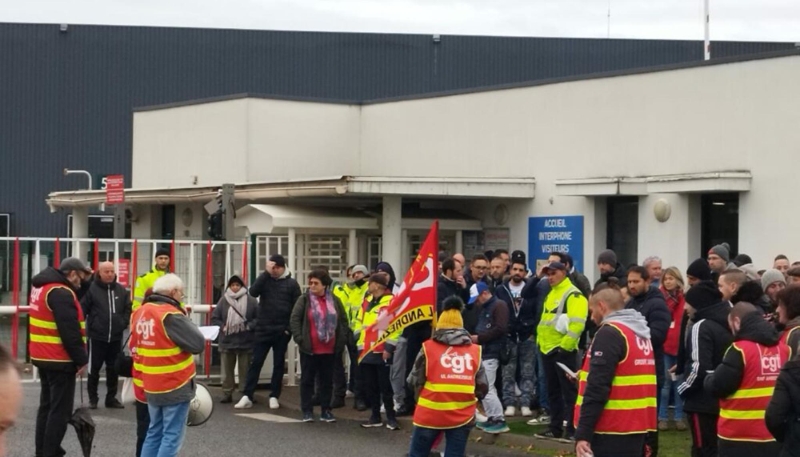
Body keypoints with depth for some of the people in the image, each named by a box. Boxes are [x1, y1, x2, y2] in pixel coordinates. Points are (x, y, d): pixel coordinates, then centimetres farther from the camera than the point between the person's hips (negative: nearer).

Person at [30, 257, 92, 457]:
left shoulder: (44, 287, 10)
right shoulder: (60, 293, -20)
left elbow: (73, 299, 21)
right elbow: (70, 332, -23)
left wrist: (85, 282, 10)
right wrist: (81, 359, -17)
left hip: (44, 357, 10)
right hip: (60, 360, -10)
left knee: (47, 404, 17)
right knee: (60, 409, -5)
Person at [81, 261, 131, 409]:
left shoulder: (121, 290, 6)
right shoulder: (91, 288, -10)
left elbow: (128, 308, 14)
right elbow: (82, 309, -9)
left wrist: (124, 323, 3)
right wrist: (89, 325, -11)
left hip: (116, 337, 5)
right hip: (97, 336, -5)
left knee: (113, 369, 11)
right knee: (94, 368, 4)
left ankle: (111, 397, 21)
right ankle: (92, 398, 13)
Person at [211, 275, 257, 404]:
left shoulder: (251, 300, -4)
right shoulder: (223, 300, 2)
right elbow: (214, 318, 6)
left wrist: (249, 326, -16)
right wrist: (222, 326, -10)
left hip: (246, 342, -2)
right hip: (227, 342, 2)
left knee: (245, 370, 6)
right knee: (226, 370, 7)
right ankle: (227, 394, 16)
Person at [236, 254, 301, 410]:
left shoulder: (291, 283, 2)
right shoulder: (265, 279, 4)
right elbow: (253, 292, -15)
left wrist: (291, 328, -6)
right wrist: (266, 272, -17)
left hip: (282, 331, -1)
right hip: (263, 329, 1)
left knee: (278, 364, 6)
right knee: (256, 363, 0)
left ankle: (274, 397, 13)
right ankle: (247, 396, 1)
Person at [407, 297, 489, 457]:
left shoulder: (428, 348, -2)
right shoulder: (475, 351, 5)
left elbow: (414, 381, 1)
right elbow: (483, 387, 5)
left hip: (430, 414, -2)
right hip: (462, 416, 2)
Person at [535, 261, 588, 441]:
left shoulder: (573, 295, -11)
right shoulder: (551, 294, 17)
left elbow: (577, 324, -20)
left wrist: (565, 345, -22)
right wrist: (540, 340, 16)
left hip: (563, 350, -9)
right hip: (547, 349, 9)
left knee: (569, 391, -6)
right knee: (553, 391, 13)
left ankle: (573, 430, -5)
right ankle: (555, 428, 20)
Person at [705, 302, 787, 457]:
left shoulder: (740, 350, -15)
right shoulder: (784, 349, 3)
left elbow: (718, 386, -13)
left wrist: (709, 380, 9)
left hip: (740, 435, -6)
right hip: (774, 435, 6)